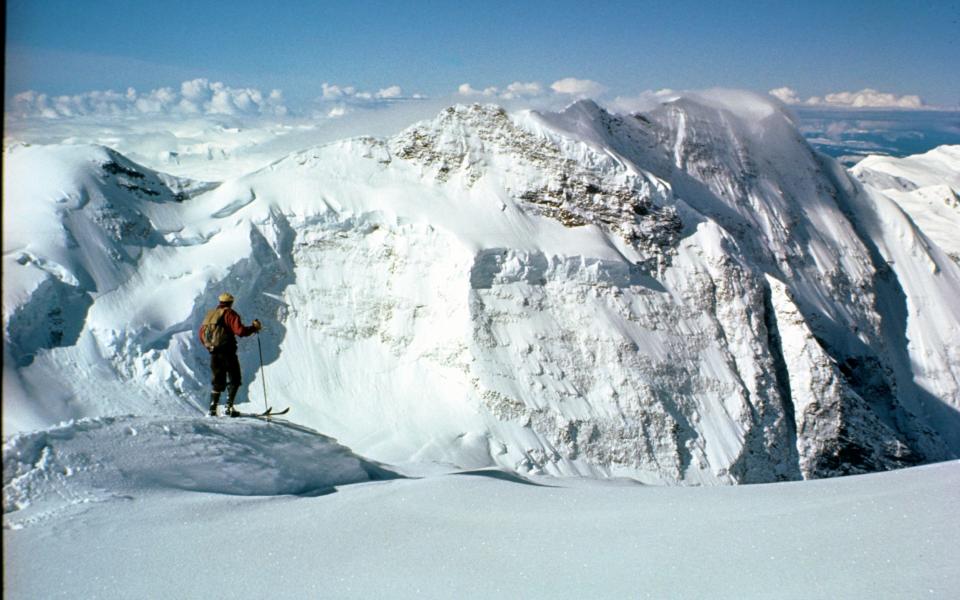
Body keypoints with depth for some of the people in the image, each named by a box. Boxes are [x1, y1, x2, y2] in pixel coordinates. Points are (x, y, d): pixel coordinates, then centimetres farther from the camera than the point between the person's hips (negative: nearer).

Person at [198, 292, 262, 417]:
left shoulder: (210, 314, 17)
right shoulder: (229, 313, -5)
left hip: (214, 354, 7)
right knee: (234, 379, 1)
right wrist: (254, 328, -3)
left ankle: (213, 408, 8)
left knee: (218, 381, 15)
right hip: (227, 352, -7)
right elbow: (240, 330, -17)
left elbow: (201, 334, 19)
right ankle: (229, 406, -11)